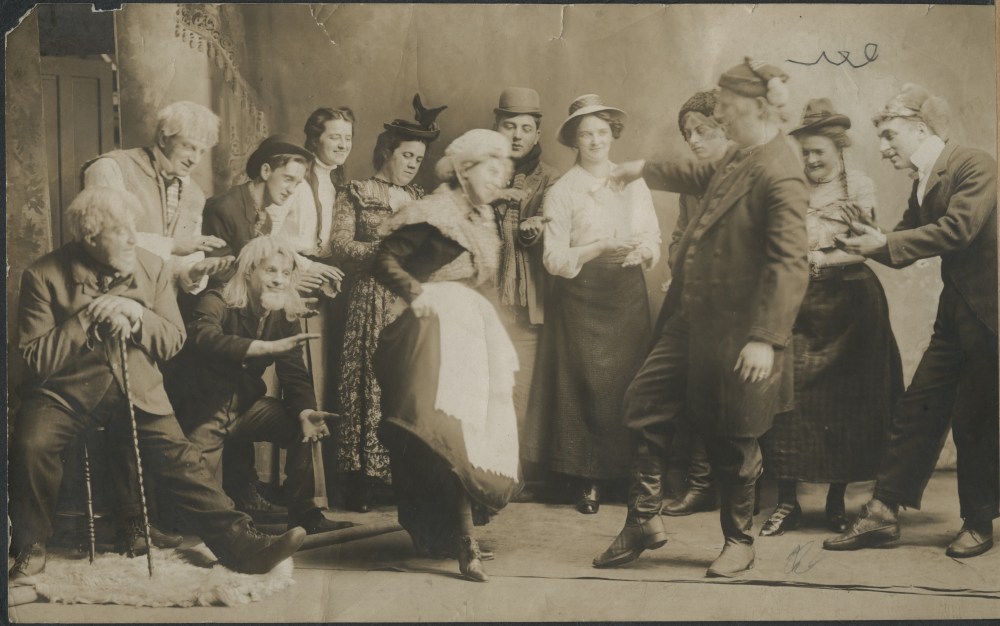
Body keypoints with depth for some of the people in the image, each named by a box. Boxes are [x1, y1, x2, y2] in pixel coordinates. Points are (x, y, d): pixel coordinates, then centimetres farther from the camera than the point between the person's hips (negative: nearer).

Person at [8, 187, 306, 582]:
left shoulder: (153, 269, 3)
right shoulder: (44, 276, -7)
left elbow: (173, 341, 5)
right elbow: (36, 359, -10)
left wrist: (137, 316, -14)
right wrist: (88, 319, -20)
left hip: (136, 390, 2)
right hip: (64, 391, -2)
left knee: (178, 457, -16)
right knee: (30, 445, -28)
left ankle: (242, 545, -16)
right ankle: (31, 549, -6)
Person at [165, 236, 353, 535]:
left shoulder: (285, 317, 0)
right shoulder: (217, 303, -17)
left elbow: (295, 375, -7)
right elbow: (205, 339, -40)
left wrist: (306, 411, -29)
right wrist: (270, 347, -48)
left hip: (246, 406, 5)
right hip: (200, 410, -5)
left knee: (304, 424, -18)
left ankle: (306, 514, -11)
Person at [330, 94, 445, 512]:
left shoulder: (421, 200, 19)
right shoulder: (356, 195, 7)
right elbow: (340, 246, -4)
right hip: (372, 301, -4)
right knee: (371, 385, -8)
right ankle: (363, 481, -4)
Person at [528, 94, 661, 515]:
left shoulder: (633, 184, 10)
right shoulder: (561, 191, 0)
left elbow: (654, 240, 8)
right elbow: (554, 258, -7)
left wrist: (643, 248, -14)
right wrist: (599, 249, -19)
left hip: (628, 294, 3)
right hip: (581, 296, -2)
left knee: (629, 383, 1)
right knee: (586, 386, -3)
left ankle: (630, 473, 13)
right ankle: (586, 481, 7)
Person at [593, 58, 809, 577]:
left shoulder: (779, 175, -21)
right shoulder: (739, 156, 8)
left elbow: (790, 264, -26)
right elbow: (704, 177, 32)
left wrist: (766, 337, -30)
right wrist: (645, 170, 42)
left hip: (735, 330, -9)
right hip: (693, 317, 9)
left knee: (730, 439, 6)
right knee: (644, 404, 9)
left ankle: (739, 543, 26)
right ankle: (644, 521, 22)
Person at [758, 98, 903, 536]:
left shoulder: (859, 187, 3)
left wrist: (820, 259, -17)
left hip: (849, 304, -2)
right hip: (798, 304, 2)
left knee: (845, 399, 2)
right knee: (788, 397, -5)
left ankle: (836, 501, 13)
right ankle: (787, 501, 2)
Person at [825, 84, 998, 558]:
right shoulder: (924, 182, 11)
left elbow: (958, 228, -25)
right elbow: (905, 247, 11)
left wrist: (885, 242, -22)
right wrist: (862, 247, -5)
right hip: (955, 316, 8)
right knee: (916, 411, 4)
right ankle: (882, 514, 8)